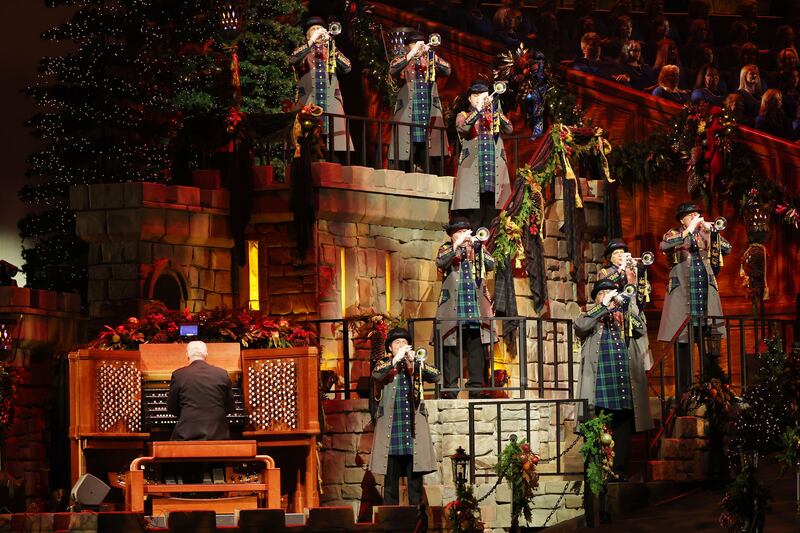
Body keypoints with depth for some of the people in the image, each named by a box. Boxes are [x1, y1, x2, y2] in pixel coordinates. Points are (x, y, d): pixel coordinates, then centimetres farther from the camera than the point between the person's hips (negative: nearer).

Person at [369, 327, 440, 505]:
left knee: (415, 475, 0)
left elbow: (435, 376, -5)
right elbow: (376, 375, -12)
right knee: (391, 476, 0)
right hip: (391, 427, -1)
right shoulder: (385, 364, 10)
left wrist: (414, 361, -16)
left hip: (414, 425, 1)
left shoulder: (417, 364, 13)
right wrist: (396, 360, -21)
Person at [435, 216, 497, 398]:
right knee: (452, 349, -6)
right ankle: (450, 388, -6)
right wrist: (457, 245, -15)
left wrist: (478, 247, -8)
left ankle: (476, 387, 1)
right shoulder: (446, 249, 12)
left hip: (477, 307, 2)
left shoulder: (478, 248, 18)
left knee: (477, 349, -1)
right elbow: (441, 262, -9)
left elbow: (491, 265, 2)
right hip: (454, 308, -2)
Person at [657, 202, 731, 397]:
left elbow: (727, 249, 7)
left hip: (706, 291, 3)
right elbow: (664, 246, -15)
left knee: (710, 343, -1)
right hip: (683, 291, -3)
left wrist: (712, 231, -5)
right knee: (683, 343, -5)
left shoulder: (706, 234, 16)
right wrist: (688, 231, -18)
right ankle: (683, 392, -3)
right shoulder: (674, 234, 7)